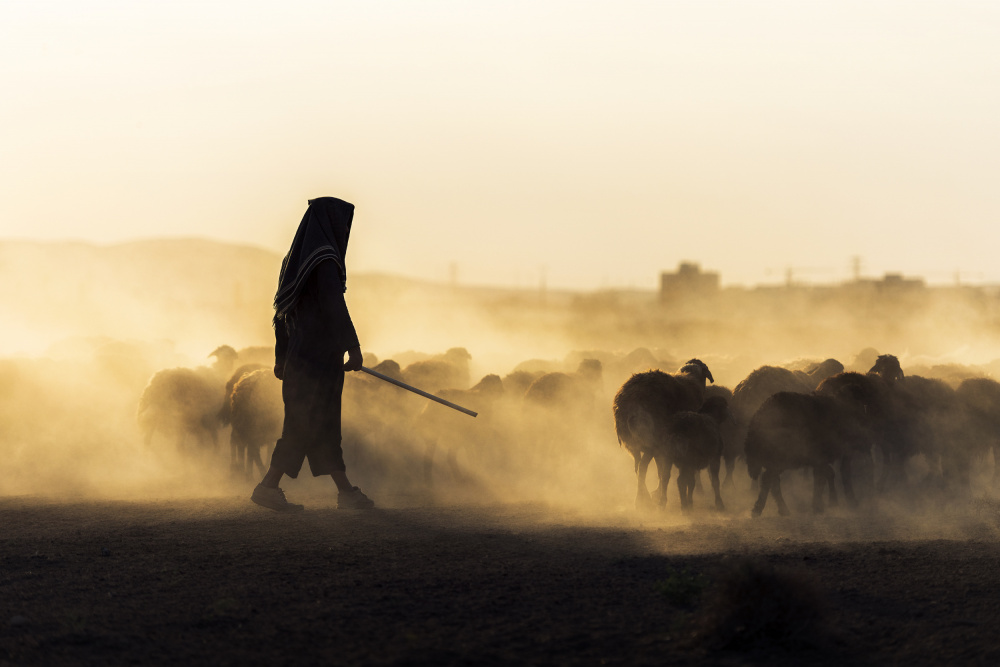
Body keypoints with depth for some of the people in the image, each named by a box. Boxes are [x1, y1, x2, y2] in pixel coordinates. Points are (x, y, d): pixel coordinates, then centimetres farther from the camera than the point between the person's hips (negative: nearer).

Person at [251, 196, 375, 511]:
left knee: (325, 423, 10)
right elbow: (334, 306, -21)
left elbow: (282, 310, 16)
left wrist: (281, 356, 19)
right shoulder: (324, 260, -14)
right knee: (303, 426, -5)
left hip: (301, 353, 9)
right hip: (320, 354, -9)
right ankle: (268, 487, -4)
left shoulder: (296, 259, 13)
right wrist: (353, 346, -21)